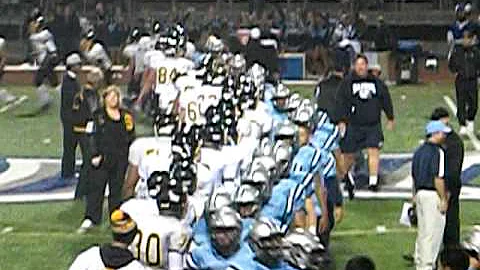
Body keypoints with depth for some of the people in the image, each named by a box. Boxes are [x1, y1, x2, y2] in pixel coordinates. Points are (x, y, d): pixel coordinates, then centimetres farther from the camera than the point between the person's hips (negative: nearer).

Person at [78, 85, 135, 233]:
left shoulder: (125, 116, 9)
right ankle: (90, 219, -1)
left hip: (120, 159, 2)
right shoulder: (98, 115, 1)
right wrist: (95, 155, -11)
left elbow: (130, 138, 13)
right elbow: (94, 136, -3)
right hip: (102, 158, -2)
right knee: (96, 187, -3)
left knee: (116, 188, 9)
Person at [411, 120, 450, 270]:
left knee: (422, 231, 16)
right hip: (433, 195, -9)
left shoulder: (419, 151, 11)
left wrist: (415, 196, 22)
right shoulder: (437, 152, -15)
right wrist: (444, 199, -14)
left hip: (420, 193, 9)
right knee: (433, 232, -2)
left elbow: (414, 176, 15)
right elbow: (438, 178, -19)